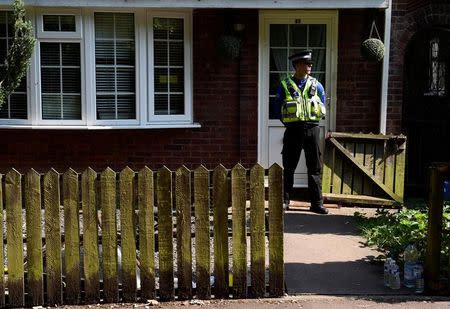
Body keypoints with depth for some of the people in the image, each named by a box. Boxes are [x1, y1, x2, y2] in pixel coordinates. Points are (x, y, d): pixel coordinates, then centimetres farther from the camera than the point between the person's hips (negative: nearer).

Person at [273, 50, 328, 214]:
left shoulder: (316, 85, 7)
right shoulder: (285, 85, 0)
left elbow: (323, 108, 16)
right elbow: (277, 110, 5)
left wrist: (312, 120, 8)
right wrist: (289, 122, 1)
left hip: (312, 129, 2)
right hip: (293, 131, -2)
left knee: (315, 168, 4)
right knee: (289, 167, 4)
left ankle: (317, 203, 11)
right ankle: (284, 201, 13)